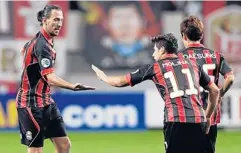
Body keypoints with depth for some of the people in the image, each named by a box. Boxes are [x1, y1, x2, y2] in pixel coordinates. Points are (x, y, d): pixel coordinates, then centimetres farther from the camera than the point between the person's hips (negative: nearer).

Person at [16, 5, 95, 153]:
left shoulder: (41, 41, 10)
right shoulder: (42, 45, -21)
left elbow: (25, 50, 33)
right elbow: (50, 77, -34)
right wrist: (72, 86, -52)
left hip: (46, 102, 10)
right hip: (32, 104, -10)